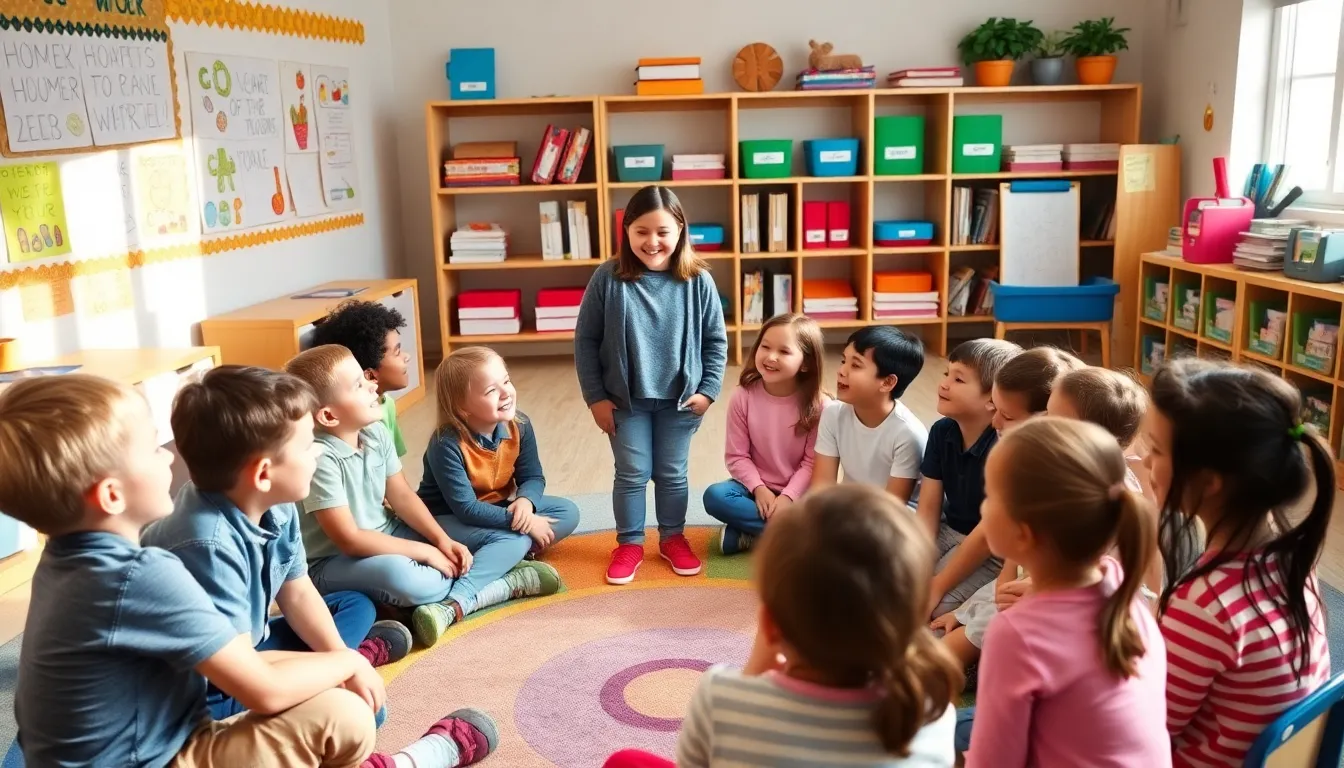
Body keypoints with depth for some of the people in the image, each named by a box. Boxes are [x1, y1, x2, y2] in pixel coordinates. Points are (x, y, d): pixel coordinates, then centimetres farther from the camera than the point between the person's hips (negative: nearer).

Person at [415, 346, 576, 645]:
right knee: (514, 540, -35)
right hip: (447, 521, -8)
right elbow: (465, 509, -30)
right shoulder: (447, 444, -29)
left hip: (499, 509, 8)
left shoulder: (519, 425, -12)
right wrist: (523, 522, -31)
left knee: (567, 512, -9)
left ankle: (499, 559, -18)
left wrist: (525, 501, -27)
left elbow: (533, 476, -3)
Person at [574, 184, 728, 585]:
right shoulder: (608, 279, -13)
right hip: (624, 400, -1)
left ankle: (673, 537, 35)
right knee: (631, 474, 11)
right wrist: (595, 397, -7)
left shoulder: (697, 281, -10)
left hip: (681, 399, 1)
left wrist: (708, 390, -4)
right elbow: (585, 340, -6)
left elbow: (716, 340, 0)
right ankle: (629, 544, 28)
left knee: (673, 474, 16)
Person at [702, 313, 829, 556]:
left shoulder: (819, 405, -13)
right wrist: (758, 489, -19)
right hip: (757, 487, 2)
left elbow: (812, 462, -11)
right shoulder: (743, 397, -10)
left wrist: (788, 496, -22)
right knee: (715, 496, -28)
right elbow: (736, 455, -7)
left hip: (798, 492, -1)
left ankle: (749, 535, -18)